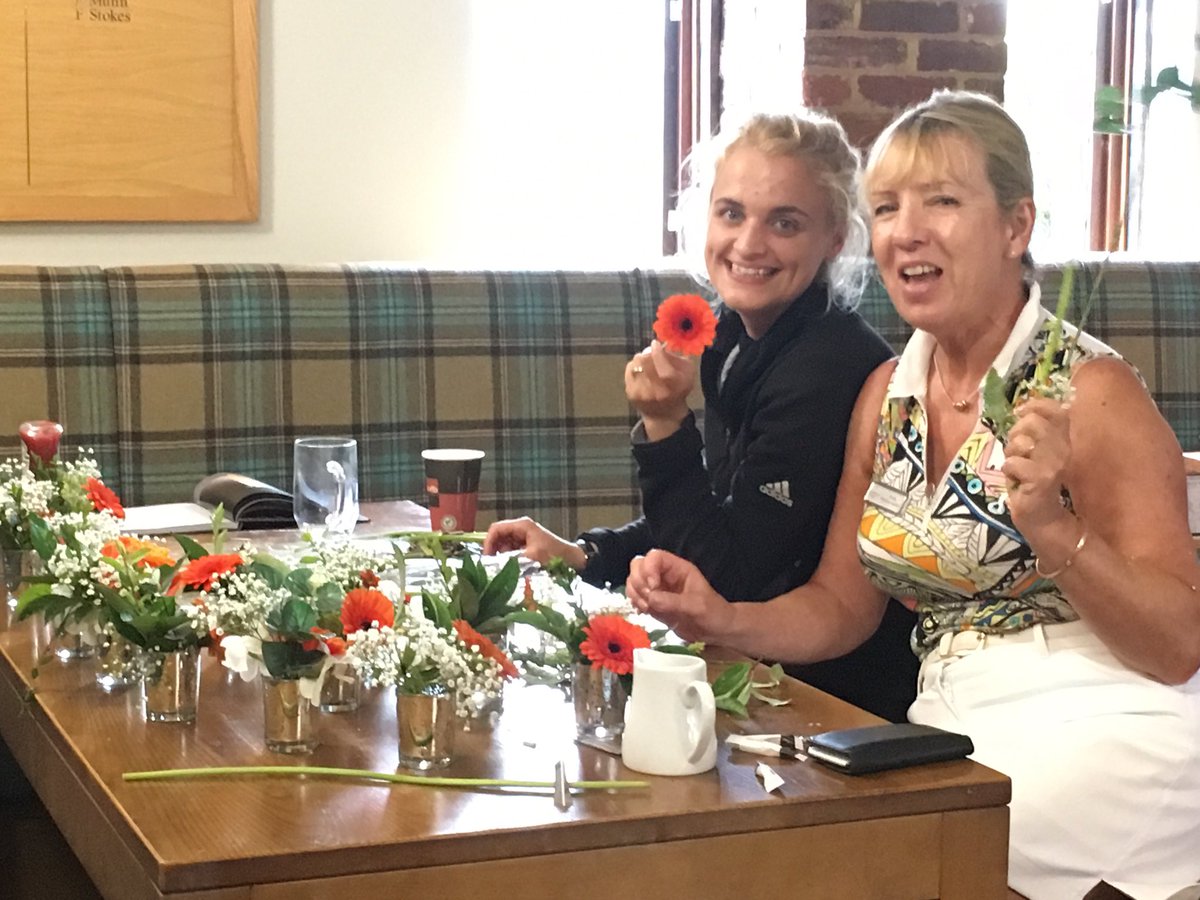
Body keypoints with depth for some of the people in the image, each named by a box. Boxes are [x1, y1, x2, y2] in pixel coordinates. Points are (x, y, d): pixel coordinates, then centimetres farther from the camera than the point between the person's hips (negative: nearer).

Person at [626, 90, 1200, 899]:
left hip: (1097, 742, -6)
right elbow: (841, 606, 13)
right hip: (955, 734, 6)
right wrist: (724, 621, -5)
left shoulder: (1088, 393, -10)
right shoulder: (888, 393, 9)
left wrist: (1053, 528, -26)